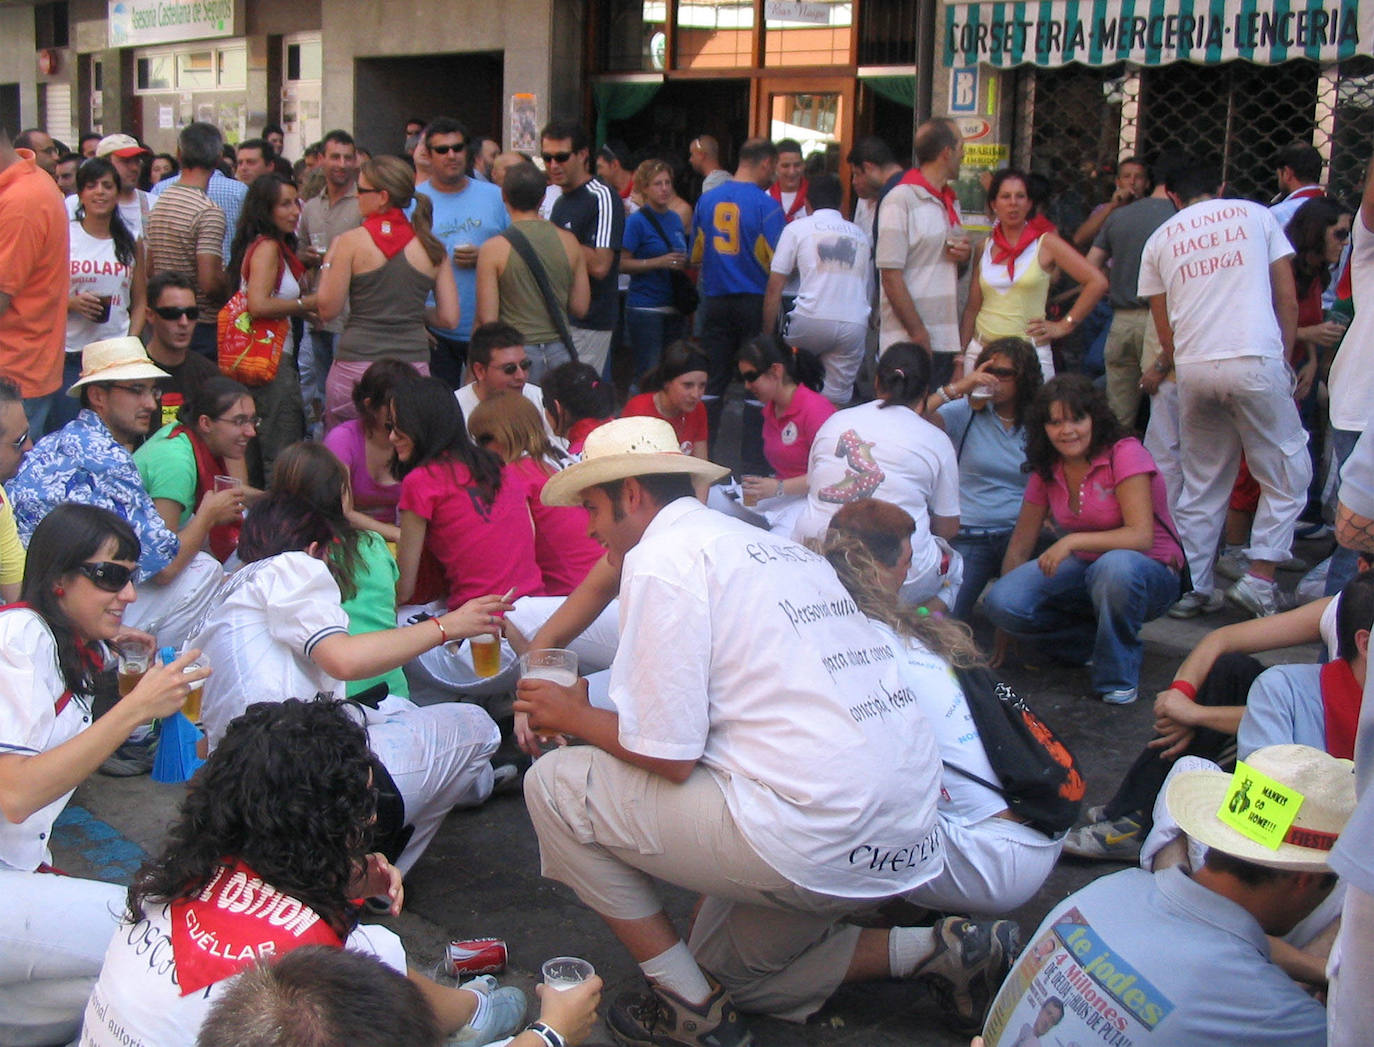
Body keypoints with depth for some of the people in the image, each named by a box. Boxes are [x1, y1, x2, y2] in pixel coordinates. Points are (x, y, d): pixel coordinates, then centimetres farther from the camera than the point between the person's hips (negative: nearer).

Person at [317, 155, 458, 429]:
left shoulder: (352, 242, -4)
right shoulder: (431, 247, 3)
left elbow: (328, 310, 0)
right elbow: (450, 318, 4)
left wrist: (328, 263, 14)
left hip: (356, 364, -2)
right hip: (413, 366, 2)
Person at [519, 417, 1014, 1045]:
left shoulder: (660, 557, -7)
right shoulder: (778, 547, 19)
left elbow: (669, 756, -11)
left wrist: (576, 716, 8)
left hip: (815, 840, -9)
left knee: (554, 783, 3)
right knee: (723, 964, 28)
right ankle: (938, 951, 14)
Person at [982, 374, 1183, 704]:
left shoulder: (1125, 454, -16)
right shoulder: (1047, 470, 1)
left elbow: (1141, 536, -26)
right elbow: (1020, 546, 4)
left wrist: (1072, 541, -36)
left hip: (1148, 575, -5)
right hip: (1085, 571, 5)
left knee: (1115, 566, -42)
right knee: (1001, 601, -21)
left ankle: (1119, 674, -17)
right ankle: (1096, 642, 1)